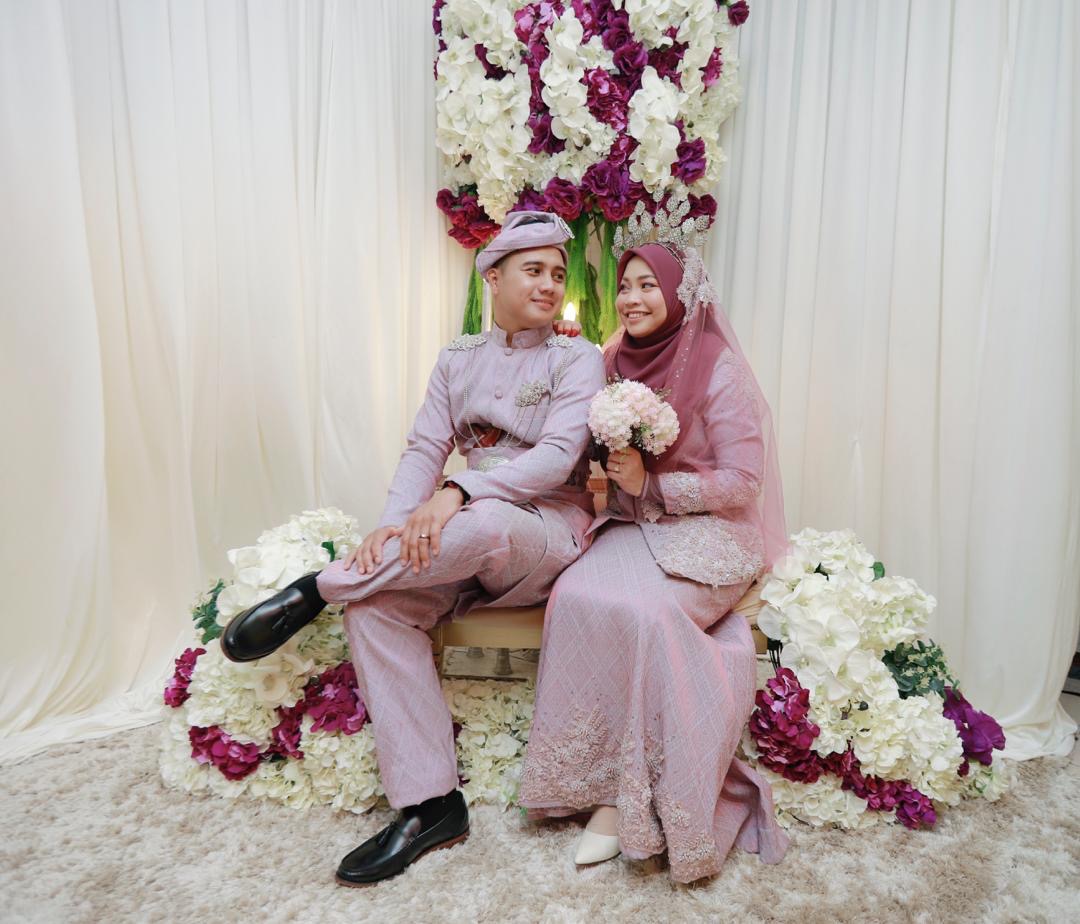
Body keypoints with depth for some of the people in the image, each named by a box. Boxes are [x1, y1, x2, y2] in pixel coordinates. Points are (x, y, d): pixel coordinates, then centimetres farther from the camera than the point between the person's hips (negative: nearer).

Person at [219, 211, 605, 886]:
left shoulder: (577, 359, 3)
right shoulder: (459, 360, 15)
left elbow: (558, 454, -13)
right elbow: (425, 449, 6)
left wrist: (457, 493, -27)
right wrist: (394, 525, -14)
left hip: (549, 532, -4)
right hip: (464, 534, 4)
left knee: (483, 525, -38)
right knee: (377, 603, -23)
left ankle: (316, 589, -16)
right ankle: (430, 804, -16)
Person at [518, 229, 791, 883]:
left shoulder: (719, 370, -7)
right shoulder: (615, 363, 9)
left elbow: (741, 482, -10)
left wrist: (651, 484, -15)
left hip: (707, 534, -4)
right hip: (631, 529, 5)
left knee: (641, 611, -32)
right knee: (576, 596, -25)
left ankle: (641, 798, -10)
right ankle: (604, 785, -11)